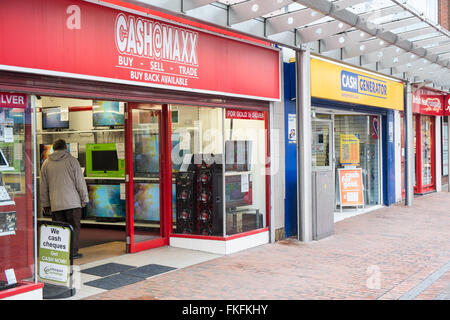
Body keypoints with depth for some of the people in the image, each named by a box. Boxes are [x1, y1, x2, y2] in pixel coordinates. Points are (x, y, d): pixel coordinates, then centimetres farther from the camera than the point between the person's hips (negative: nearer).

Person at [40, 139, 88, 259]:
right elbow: (80, 182, -4)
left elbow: (43, 186, 13)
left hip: (55, 204, 3)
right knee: (74, 227, 4)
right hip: (72, 202, -3)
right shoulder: (72, 160, -2)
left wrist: (45, 204, 19)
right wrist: (84, 199, 4)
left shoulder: (46, 163, 9)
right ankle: (73, 252, 4)